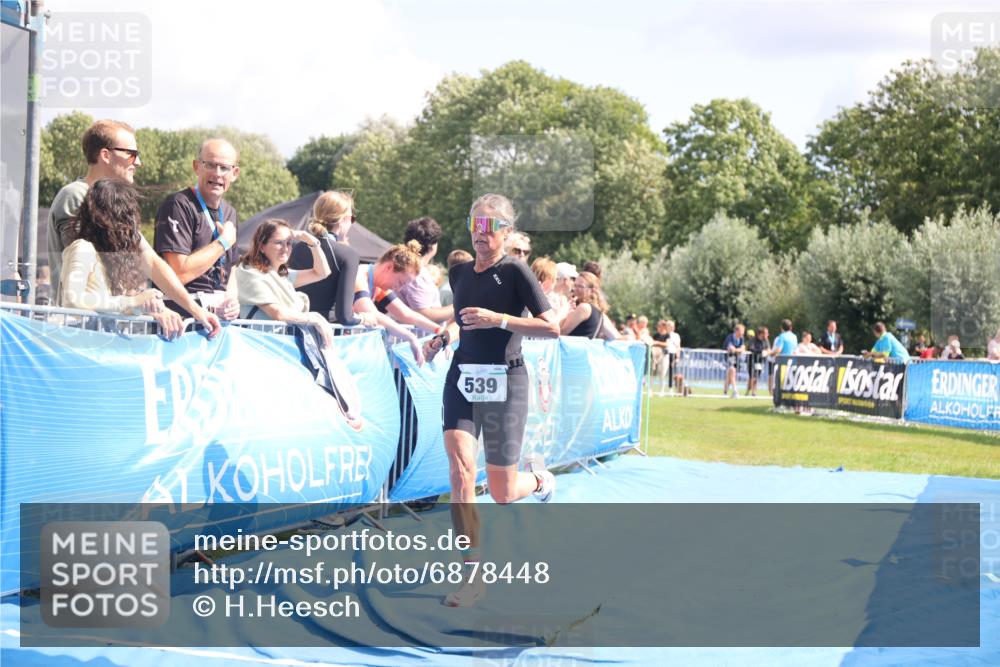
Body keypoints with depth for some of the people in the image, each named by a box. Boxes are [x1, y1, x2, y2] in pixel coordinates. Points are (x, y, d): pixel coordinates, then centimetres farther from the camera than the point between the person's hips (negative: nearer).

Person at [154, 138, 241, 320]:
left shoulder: (229, 212, 17)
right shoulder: (178, 205, -10)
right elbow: (179, 273, -19)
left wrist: (232, 298, 3)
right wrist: (224, 242, -10)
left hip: (222, 312, 8)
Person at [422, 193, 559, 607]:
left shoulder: (515, 271, -7)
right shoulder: (459, 273, 10)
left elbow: (552, 328, -13)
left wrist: (499, 319, -22)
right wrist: (445, 336, 8)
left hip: (504, 382, -4)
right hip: (462, 377, 4)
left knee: (502, 494, 1)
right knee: (459, 467, -17)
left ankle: (538, 478, 39)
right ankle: (472, 573, -12)